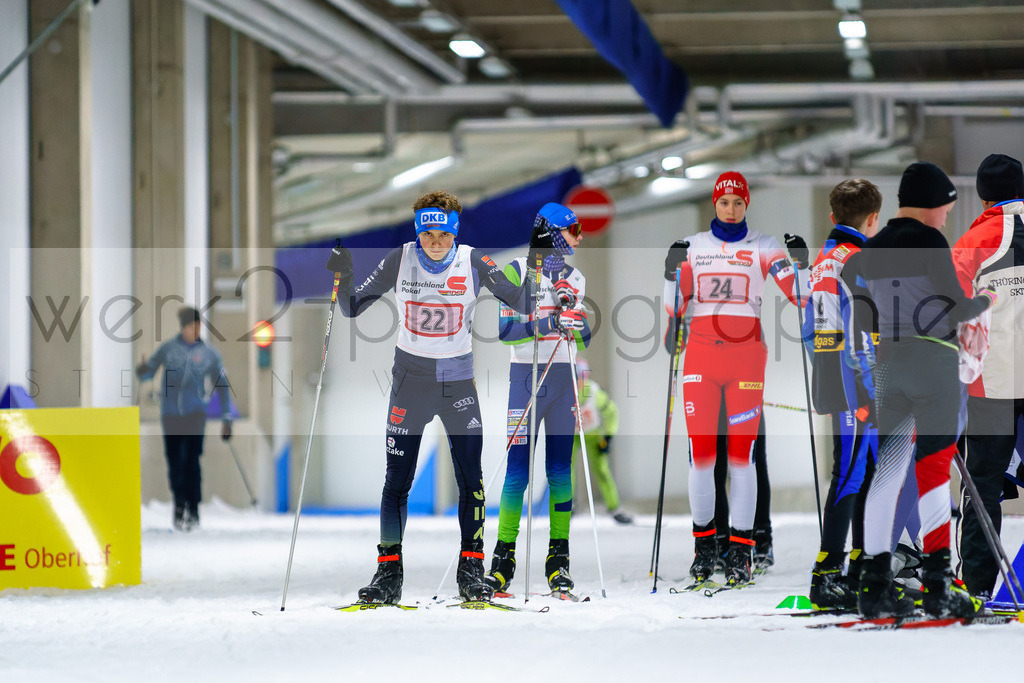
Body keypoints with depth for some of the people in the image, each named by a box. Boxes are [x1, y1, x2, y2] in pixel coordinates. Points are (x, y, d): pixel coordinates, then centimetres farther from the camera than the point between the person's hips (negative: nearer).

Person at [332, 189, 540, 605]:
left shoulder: (474, 263, -7)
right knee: (397, 481, 0)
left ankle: (471, 570, 6)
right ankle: (388, 573, 5)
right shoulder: (399, 261, -6)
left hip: (458, 380, 0)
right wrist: (342, 277, -18)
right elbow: (352, 309, 0)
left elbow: (521, 303, -3)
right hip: (410, 379, 0)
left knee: (470, 479, -3)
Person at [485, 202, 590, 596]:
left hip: (564, 378, 4)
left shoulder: (576, 279, 15)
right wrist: (541, 325, -21)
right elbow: (503, 329, -7)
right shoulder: (517, 272, 0)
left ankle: (558, 557, 6)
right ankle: (504, 557, -1)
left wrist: (578, 328, -7)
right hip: (527, 376, -4)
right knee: (518, 469, -7)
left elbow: (583, 337, 15)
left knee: (560, 468, 2)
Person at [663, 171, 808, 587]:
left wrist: (800, 264, -18)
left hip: (746, 353, -2)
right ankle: (703, 544, 11)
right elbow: (674, 309, 9)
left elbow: (799, 295, -1)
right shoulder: (692, 247, 11)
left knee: (741, 452, -6)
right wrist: (672, 272, -7)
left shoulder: (762, 248, 6)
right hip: (701, 353, 2)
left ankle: (741, 550, -2)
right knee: (700, 451, -2)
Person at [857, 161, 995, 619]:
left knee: (887, 470, 8)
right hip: (933, 361, -6)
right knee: (933, 468, -6)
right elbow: (956, 309, -11)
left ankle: (874, 585, 7)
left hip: (888, 362, 6)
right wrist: (984, 301, 8)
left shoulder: (873, 249, 12)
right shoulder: (928, 240, -9)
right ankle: (937, 584, -10)